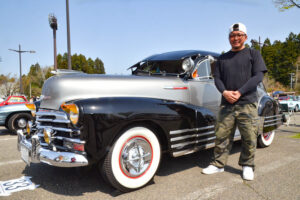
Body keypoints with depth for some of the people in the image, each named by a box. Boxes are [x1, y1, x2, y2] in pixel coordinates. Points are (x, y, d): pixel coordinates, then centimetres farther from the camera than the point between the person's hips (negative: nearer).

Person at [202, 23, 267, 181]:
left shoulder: (253, 54, 10)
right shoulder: (222, 58, 19)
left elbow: (258, 76, -1)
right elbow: (217, 78, 11)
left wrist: (239, 92, -13)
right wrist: (224, 92, -10)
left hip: (247, 104, -2)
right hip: (226, 104, 2)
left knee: (249, 137, 1)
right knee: (222, 135, 2)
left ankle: (247, 166, 18)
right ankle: (218, 164, 14)